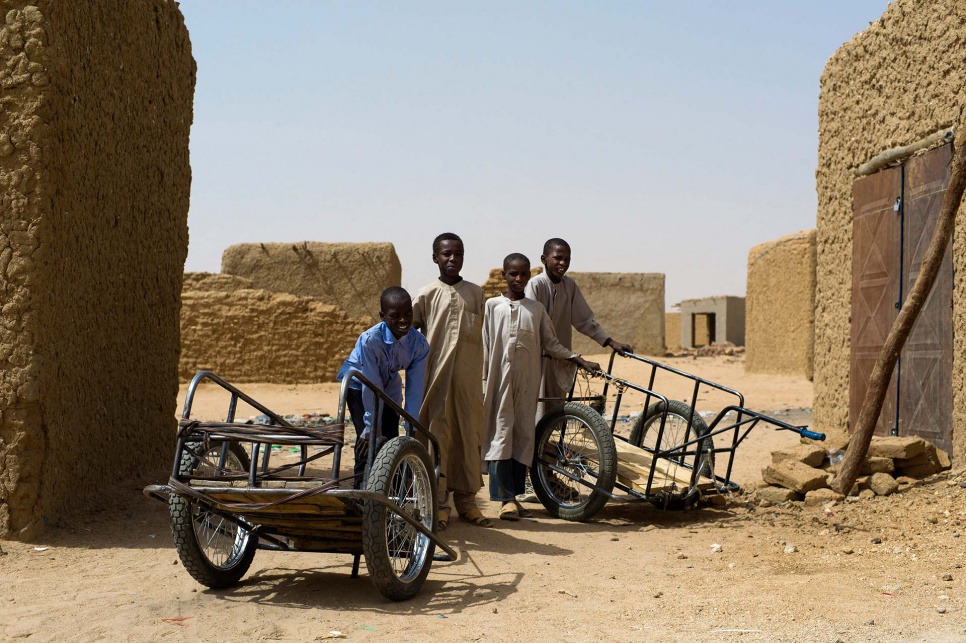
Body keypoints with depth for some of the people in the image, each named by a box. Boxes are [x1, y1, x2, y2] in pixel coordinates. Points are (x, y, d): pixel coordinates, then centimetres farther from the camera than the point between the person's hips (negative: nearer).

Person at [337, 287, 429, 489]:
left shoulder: (419, 344, -25)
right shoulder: (370, 340, -37)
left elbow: (415, 389, -22)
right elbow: (371, 387, -33)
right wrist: (371, 427, -29)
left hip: (389, 386, 4)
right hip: (358, 384, -4)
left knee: (391, 438, 0)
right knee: (367, 437, -18)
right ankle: (363, 484, -8)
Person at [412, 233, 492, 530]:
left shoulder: (476, 293, 9)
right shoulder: (427, 295, 1)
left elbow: (479, 336, 13)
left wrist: (480, 377, 11)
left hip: (468, 379, 3)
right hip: (437, 377, -2)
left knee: (468, 437, 6)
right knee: (437, 438, -1)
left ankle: (466, 500, 17)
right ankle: (438, 504, 6)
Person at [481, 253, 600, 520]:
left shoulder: (536, 309, 12)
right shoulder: (493, 306, 4)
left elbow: (550, 343, 15)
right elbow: (485, 347, 3)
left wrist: (580, 360, 6)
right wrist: (483, 383, -2)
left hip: (527, 382, 3)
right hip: (500, 380, -3)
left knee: (523, 436, 4)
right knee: (501, 434, -7)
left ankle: (515, 495, 11)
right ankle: (506, 498, -7)